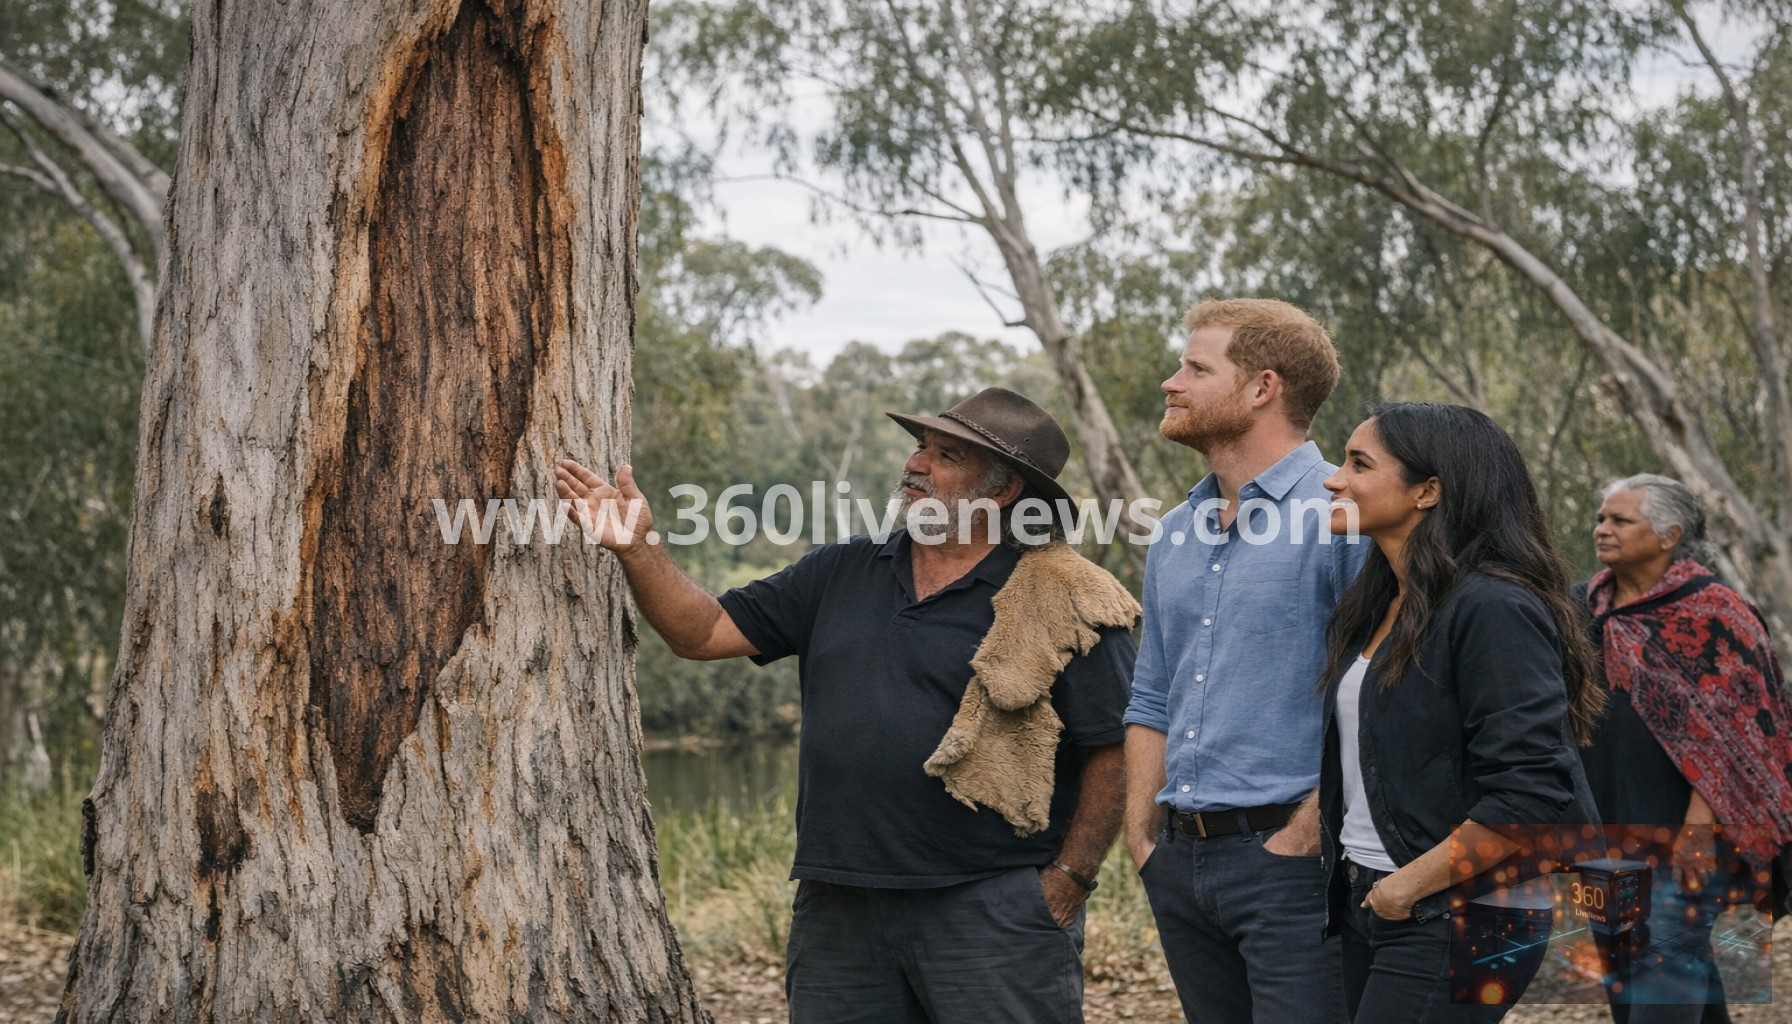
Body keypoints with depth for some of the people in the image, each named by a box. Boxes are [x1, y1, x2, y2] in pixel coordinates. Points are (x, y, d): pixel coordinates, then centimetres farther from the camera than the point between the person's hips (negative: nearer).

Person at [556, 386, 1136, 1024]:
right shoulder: (842, 575, 12)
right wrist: (636, 548, -3)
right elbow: (703, 632, 10)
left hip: (993, 914, -5)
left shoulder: (1061, 605, -5)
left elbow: (1113, 751, -8)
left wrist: (1067, 881, -12)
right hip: (838, 911, 5)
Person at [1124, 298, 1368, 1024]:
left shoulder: (1343, 514, -9)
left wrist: (1313, 825, -16)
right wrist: (1141, 829, 11)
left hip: (1285, 857, -7)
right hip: (1182, 864, 8)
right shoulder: (1176, 534, 17)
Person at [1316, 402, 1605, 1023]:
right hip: (1367, 903, 9)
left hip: (1455, 920, -9)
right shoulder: (1370, 608, 12)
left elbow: (1530, 796, -22)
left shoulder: (1492, 609, -15)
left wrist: (1410, 885, -16)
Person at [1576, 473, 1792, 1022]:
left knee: (1670, 961, -9)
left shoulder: (1707, 612, -9)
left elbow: (1724, 728, -14)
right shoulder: (1585, 605, 11)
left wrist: (1699, 826, -20)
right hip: (1608, 821, 8)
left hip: (1678, 827, -7)